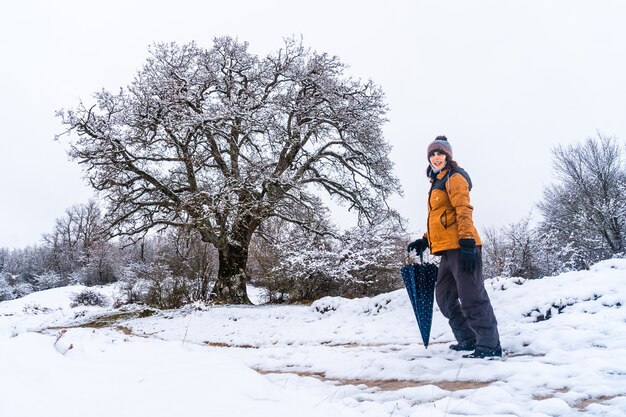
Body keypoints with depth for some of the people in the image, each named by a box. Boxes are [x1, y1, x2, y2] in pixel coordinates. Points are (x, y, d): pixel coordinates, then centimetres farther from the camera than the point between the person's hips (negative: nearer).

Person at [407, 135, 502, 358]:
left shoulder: (454, 177, -4)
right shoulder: (437, 183, 25)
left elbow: (464, 211, -15)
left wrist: (467, 243, -24)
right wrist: (424, 241, 24)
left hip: (461, 246, -10)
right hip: (448, 249, 10)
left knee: (471, 296, -9)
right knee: (445, 297, 15)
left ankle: (489, 344, -1)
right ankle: (468, 339, 25)